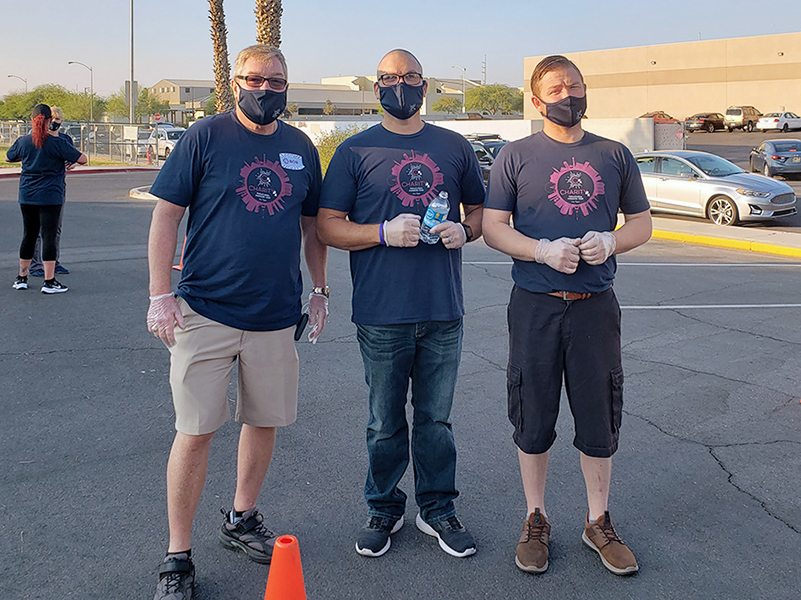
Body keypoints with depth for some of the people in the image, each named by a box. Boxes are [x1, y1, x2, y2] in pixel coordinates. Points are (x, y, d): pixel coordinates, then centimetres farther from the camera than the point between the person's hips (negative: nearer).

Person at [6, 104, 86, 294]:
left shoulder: (23, 141, 2)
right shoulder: (57, 143, -11)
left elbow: (8, 157, 20)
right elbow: (82, 159, -10)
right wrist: (68, 159, 10)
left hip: (27, 197, 4)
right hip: (50, 197, -4)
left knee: (28, 236, 14)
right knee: (49, 237, -3)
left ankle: (21, 278, 23)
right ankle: (49, 282, -2)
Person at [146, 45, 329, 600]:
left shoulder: (301, 148, 9)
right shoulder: (206, 137, -3)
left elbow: (312, 224, 18)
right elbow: (166, 215, -4)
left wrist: (319, 290, 14)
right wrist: (161, 296, -10)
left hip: (276, 314, 4)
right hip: (206, 311, -4)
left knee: (265, 421, 12)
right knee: (195, 431, -2)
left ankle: (241, 521, 34)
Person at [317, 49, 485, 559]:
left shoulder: (455, 147, 11)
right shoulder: (356, 151, 4)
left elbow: (480, 210, 19)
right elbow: (328, 226, 0)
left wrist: (463, 231, -4)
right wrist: (384, 233, -15)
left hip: (443, 311, 2)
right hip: (382, 314, -2)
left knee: (436, 417, 12)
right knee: (386, 422, 8)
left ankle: (438, 508, 28)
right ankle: (384, 510, 27)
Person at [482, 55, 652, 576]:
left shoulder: (615, 156, 9)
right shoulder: (516, 156, 3)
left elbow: (642, 222, 13)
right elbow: (492, 226, -1)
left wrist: (610, 242, -9)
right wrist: (543, 251, -17)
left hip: (595, 305, 2)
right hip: (535, 304, -1)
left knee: (599, 418, 7)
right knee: (534, 419, 7)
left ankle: (599, 523, 26)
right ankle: (536, 521, 24)